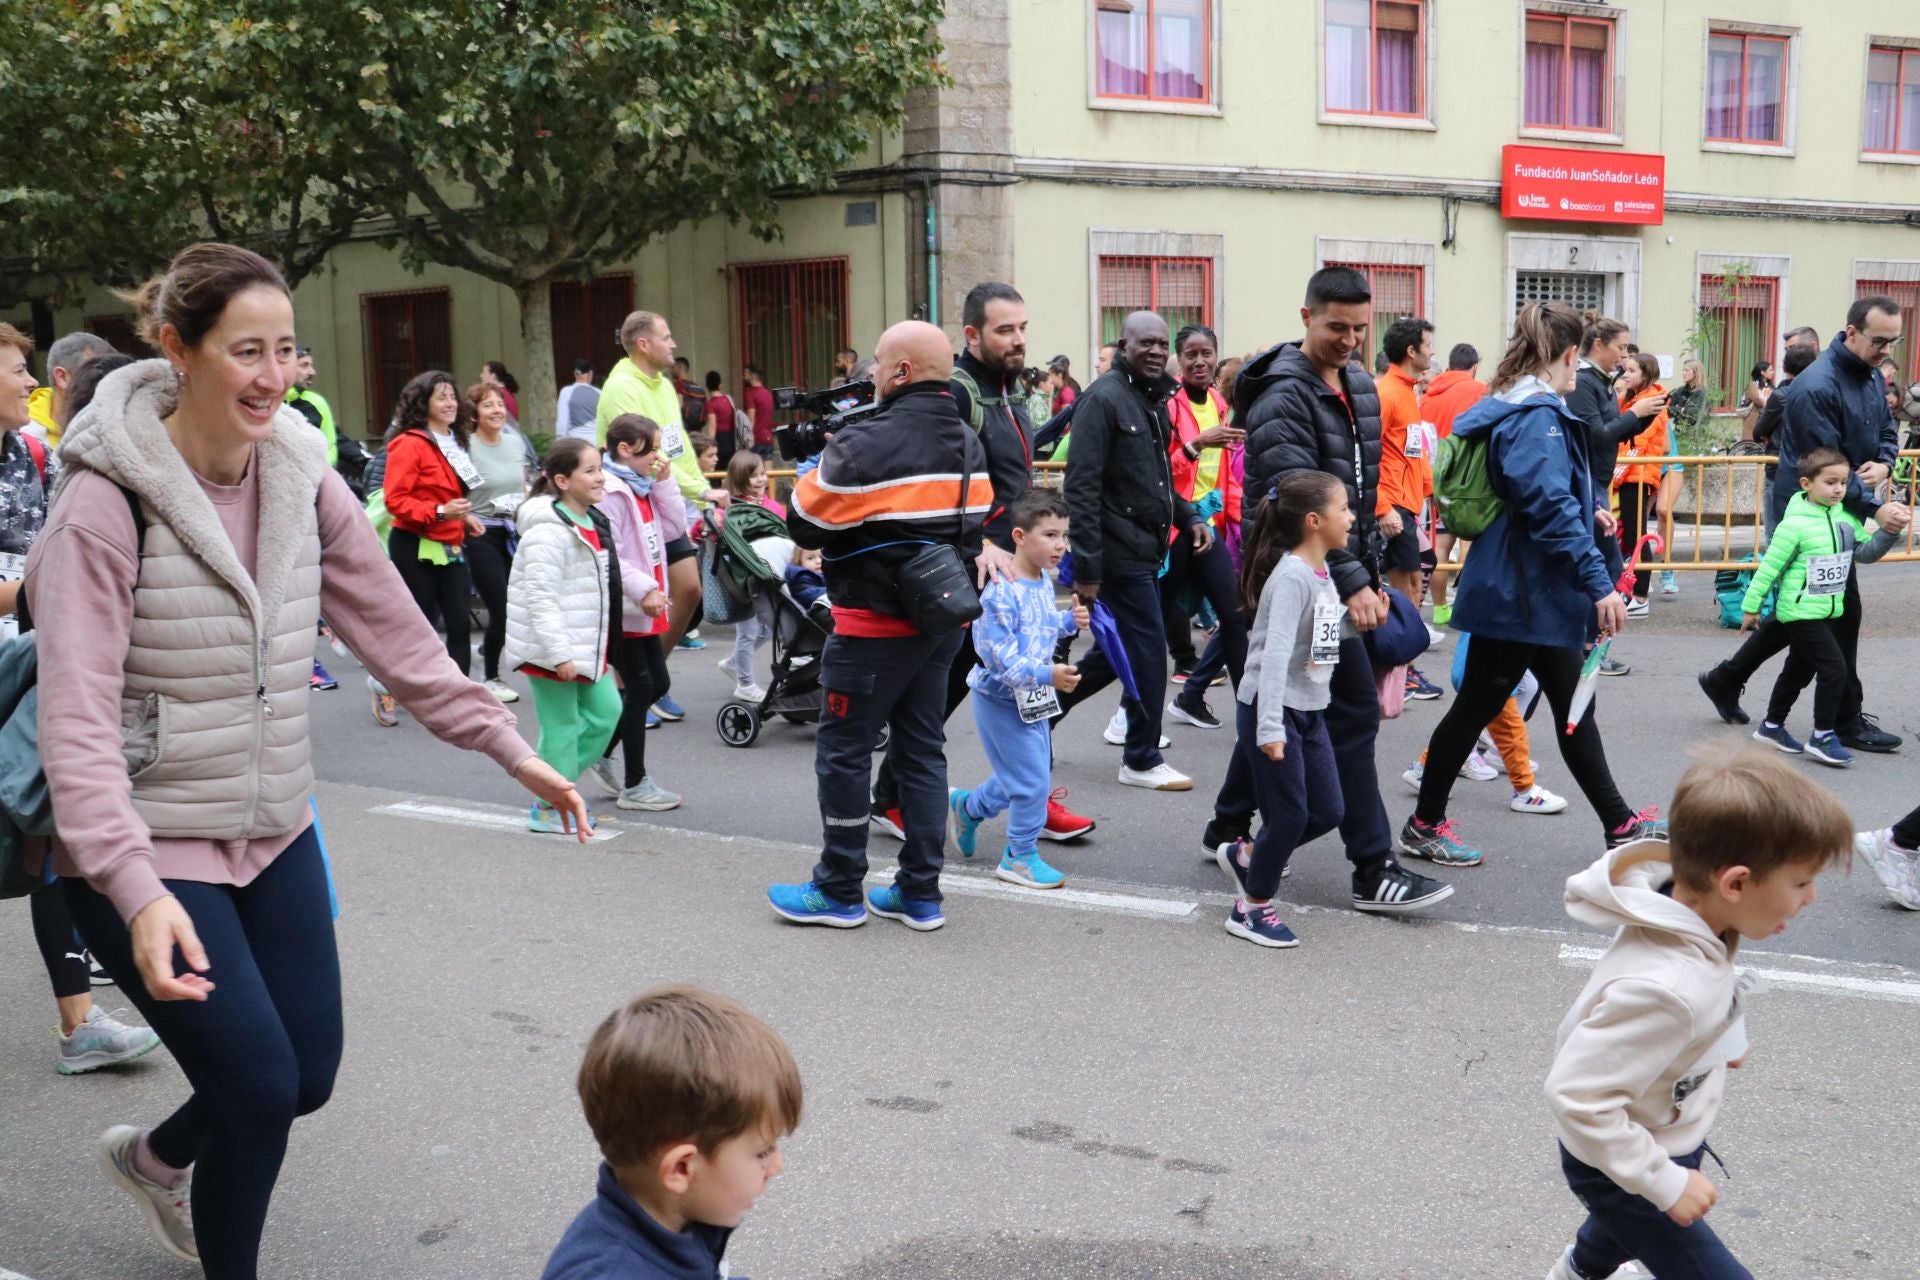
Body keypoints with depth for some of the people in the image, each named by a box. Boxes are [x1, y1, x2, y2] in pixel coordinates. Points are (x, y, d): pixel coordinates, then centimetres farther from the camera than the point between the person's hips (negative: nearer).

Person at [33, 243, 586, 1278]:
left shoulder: (303, 480, -2)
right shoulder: (105, 502, -19)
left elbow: (394, 632, 6)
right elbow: (75, 719, -24)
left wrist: (508, 747, 3)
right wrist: (136, 889, -35)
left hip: (274, 831, 6)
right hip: (145, 852, -6)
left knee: (309, 1074, 12)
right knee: (260, 1083, -10)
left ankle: (152, 1156, 44)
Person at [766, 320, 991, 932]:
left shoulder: (867, 446, -19)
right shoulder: (969, 443, 6)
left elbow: (804, 524, -13)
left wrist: (823, 462, 4)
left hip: (877, 624, -7)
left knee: (843, 750, 5)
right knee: (922, 749, 13)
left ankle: (840, 892, 14)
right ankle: (920, 893, 17)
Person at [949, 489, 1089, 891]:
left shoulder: (1044, 583, 2)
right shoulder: (1001, 591, -27)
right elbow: (998, 654, -30)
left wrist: (1070, 621, 0)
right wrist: (1046, 674, -38)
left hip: (1033, 700, 9)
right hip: (1002, 699, -9)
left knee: (1026, 774, 20)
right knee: (1032, 780, -4)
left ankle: (968, 806, 43)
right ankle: (1020, 856, 14)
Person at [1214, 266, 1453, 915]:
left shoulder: (1359, 386, 12)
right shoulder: (1284, 398, -16)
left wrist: (1372, 572, 15)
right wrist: (1352, 583, -29)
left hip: (1339, 575, 9)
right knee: (1354, 713, -8)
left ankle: (1228, 829, 31)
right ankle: (1374, 872, -3)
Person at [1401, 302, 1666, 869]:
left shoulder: (1516, 408, 12)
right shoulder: (1536, 416, -19)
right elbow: (1551, 508, -26)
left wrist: (1586, 514, 31)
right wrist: (1599, 584, -24)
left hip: (1540, 594, 11)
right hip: (1519, 594, -11)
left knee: (1573, 708, 15)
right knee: (1477, 706, 1)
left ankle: (1619, 825, 23)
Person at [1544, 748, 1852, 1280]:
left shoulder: (1687, 916, -17)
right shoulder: (1665, 987, -43)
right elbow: (1577, 1094, -38)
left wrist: (1716, 1041, 7)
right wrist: (1666, 1183, -29)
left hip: (1669, 1131, 9)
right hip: (1620, 1165, -9)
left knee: (1633, 1224, 36)